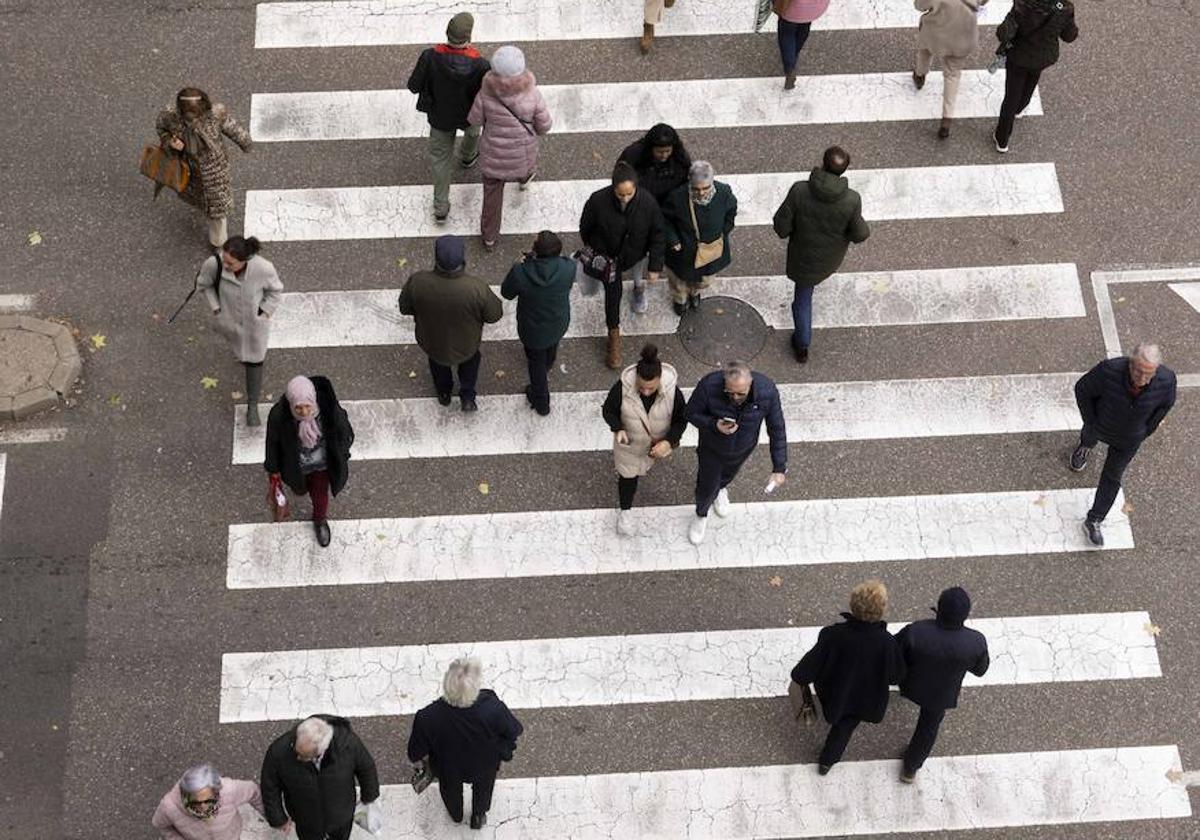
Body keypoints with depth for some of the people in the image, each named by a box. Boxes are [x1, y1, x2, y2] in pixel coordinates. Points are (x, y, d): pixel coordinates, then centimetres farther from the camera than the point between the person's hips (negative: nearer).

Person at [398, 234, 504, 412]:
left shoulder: (417, 282, -34)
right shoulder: (476, 288, -38)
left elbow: (404, 308, -14)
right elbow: (494, 315, -20)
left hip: (431, 342, 2)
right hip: (466, 347, -1)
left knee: (437, 360, 37)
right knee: (471, 358, 36)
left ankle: (443, 393, 61)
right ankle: (467, 397, 46)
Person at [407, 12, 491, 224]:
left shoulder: (431, 57, -35)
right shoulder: (480, 65, -37)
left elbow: (414, 86, -20)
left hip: (440, 116, 0)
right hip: (468, 115, 0)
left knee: (441, 158, 23)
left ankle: (441, 209, 28)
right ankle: (467, 157, 69)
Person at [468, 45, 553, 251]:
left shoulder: (486, 94, -28)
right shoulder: (532, 95, -30)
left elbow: (475, 120, -11)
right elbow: (544, 125, -16)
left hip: (494, 151, 0)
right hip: (523, 148, 0)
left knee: (493, 188, 21)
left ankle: (489, 235, 35)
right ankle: (525, 176, 72)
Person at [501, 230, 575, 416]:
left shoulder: (520, 273, -36)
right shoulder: (568, 268, -31)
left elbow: (506, 293, -14)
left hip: (533, 330, -2)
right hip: (559, 324, 2)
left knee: (536, 362, 25)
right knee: (551, 348, 37)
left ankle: (541, 403, 47)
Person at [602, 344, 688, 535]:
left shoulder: (672, 390, -33)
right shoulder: (622, 388, -35)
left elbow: (681, 419, -17)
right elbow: (608, 410, -16)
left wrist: (669, 442, -31)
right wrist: (618, 429, -34)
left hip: (658, 444, 1)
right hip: (629, 443, -1)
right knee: (628, 476, 16)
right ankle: (625, 510, 44)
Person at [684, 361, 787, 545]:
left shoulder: (767, 391, -36)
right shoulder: (708, 386, -40)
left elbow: (777, 429, -21)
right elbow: (691, 414, -20)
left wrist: (779, 468, -17)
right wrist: (714, 425, -40)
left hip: (742, 449, 2)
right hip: (712, 448, -2)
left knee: (728, 474, 34)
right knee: (707, 486, 21)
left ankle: (721, 489, 71)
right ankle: (701, 516, 56)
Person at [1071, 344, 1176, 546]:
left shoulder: (1166, 379, -36)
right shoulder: (1109, 370, -42)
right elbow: (1083, 389, -21)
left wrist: (1147, 429, -2)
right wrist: (1090, 421, -12)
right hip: (1100, 424, 0)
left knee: (1112, 476, 17)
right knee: (1090, 437, 35)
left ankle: (1094, 521, 36)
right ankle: (1085, 446, 74)